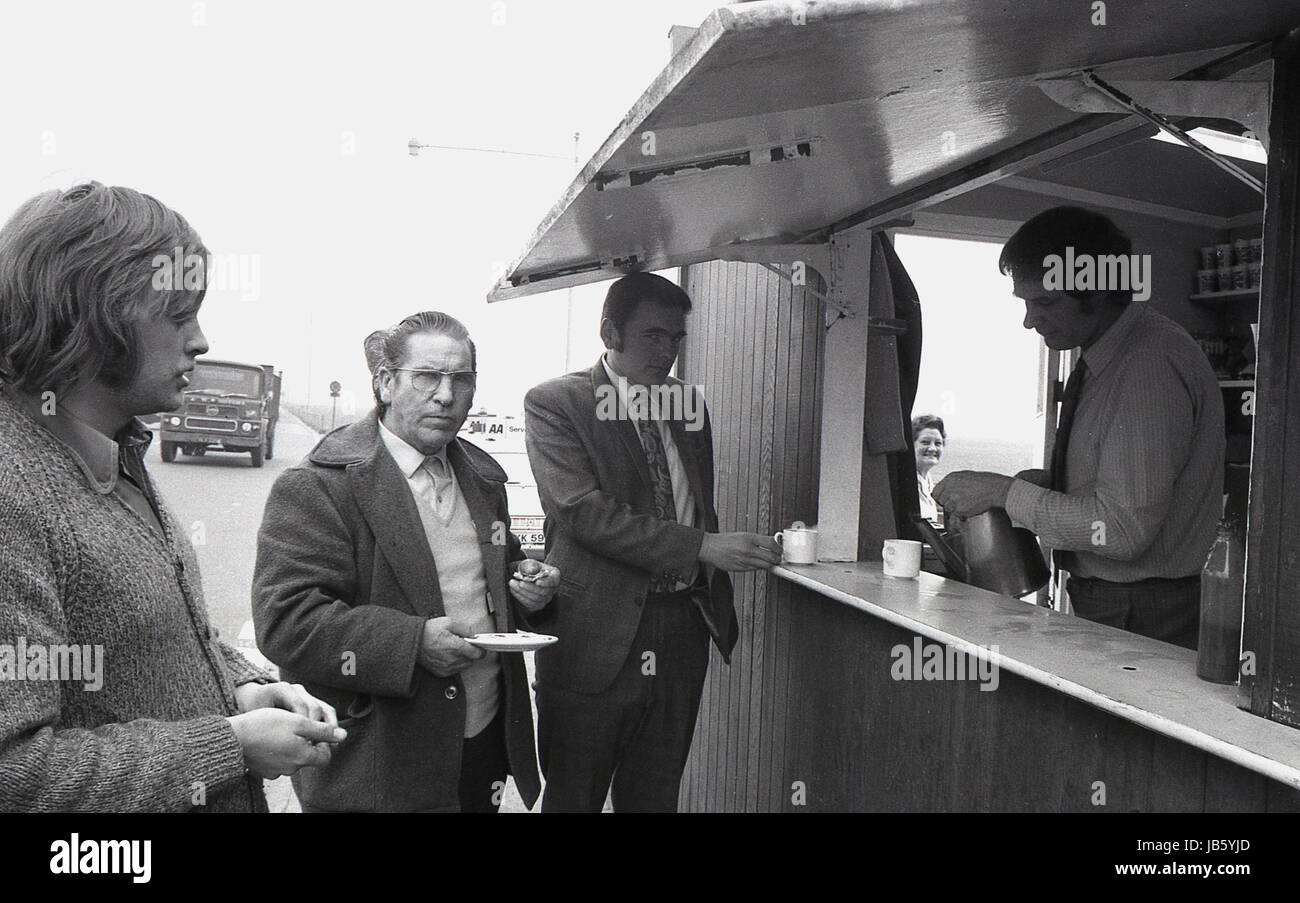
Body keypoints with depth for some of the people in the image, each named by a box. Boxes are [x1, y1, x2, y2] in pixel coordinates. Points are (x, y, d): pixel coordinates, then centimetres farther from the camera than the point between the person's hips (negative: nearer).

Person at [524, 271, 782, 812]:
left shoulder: (690, 406, 14)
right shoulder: (554, 402, -6)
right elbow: (585, 512, -18)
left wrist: (717, 602, 13)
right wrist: (703, 547, -22)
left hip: (682, 634, 5)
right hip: (596, 639, -5)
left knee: (655, 797, 15)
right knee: (573, 798, 8)